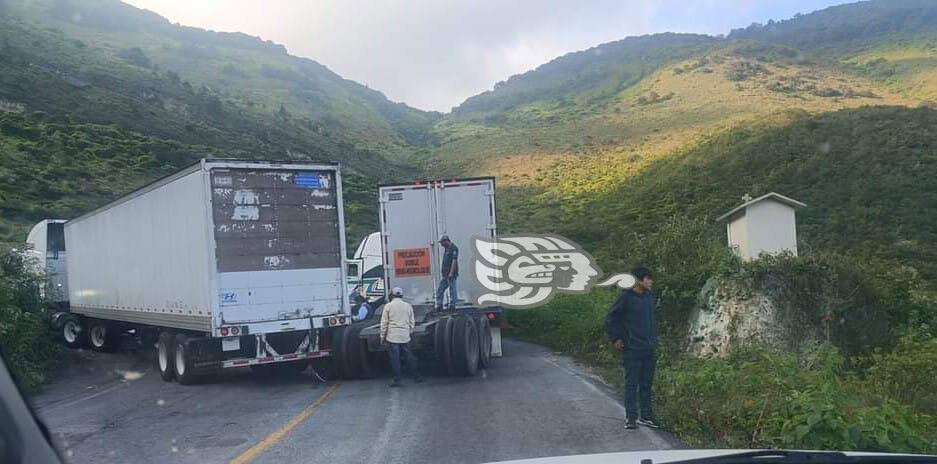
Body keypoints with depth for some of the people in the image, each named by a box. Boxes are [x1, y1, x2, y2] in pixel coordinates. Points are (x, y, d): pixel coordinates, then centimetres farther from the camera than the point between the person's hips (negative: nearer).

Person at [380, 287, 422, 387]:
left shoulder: (388, 306, -3)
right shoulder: (408, 306, 7)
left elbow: (384, 323, -2)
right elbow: (411, 323, 11)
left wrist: (382, 337, 5)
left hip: (392, 337, -3)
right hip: (405, 337, 3)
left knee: (395, 359, 0)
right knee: (410, 357, 12)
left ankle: (397, 381, 2)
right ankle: (416, 377, 17)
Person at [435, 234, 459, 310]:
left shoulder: (453, 248, -10)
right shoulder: (446, 249, 18)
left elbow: (454, 261, -18)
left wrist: (451, 273, -23)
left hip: (451, 275, -10)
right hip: (445, 275, 10)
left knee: (452, 291, -4)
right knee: (439, 290, 8)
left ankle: (452, 306, 1)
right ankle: (439, 306, 12)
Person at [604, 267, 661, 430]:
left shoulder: (650, 297, 8)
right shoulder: (626, 297, -12)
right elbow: (610, 319, -8)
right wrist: (615, 339, -8)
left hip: (650, 350, 6)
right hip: (632, 349, -6)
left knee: (647, 385, 12)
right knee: (632, 385, 1)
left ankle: (646, 416, 22)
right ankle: (630, 418, 9)